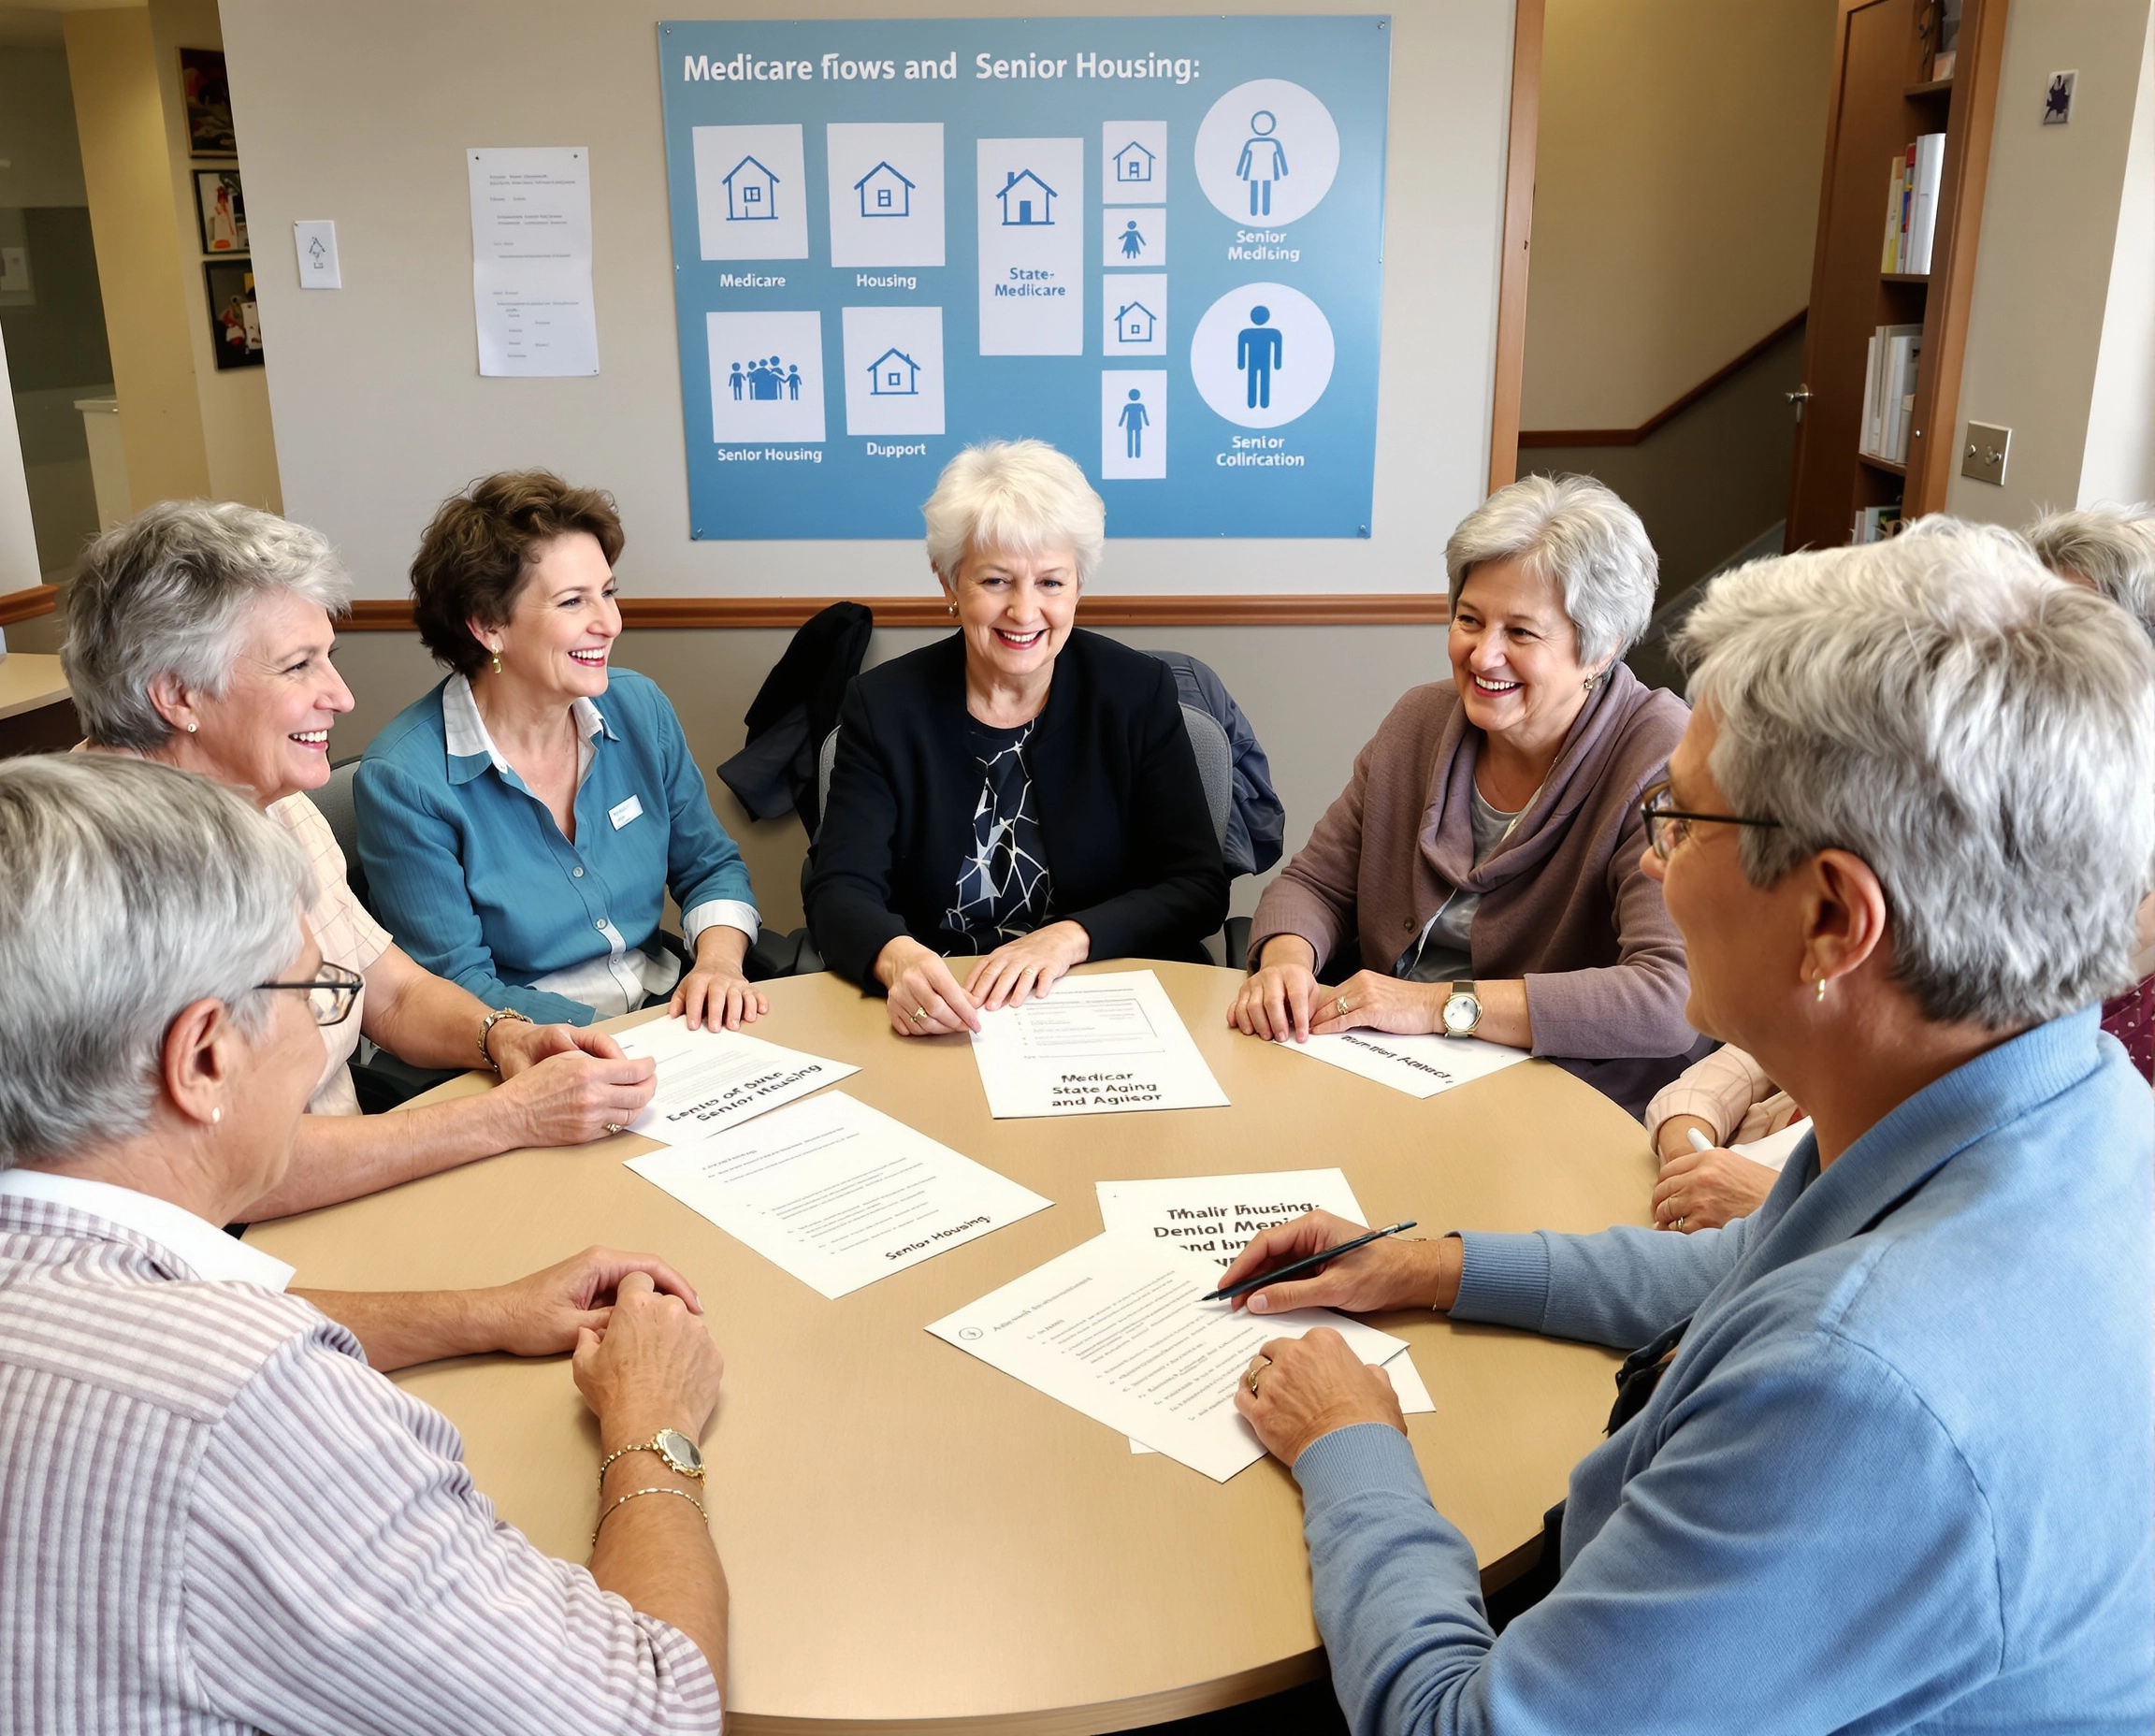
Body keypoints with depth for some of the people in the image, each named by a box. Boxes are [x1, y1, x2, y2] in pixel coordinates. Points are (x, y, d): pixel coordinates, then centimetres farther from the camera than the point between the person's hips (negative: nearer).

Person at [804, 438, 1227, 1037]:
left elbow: (1199, 888, -2)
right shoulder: (884, 706, 0)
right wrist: (898, 959, -29)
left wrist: (1068, 938, -18)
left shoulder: (1139, 693, 0)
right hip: (937, 1015, 2)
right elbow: (838, 890, -7)